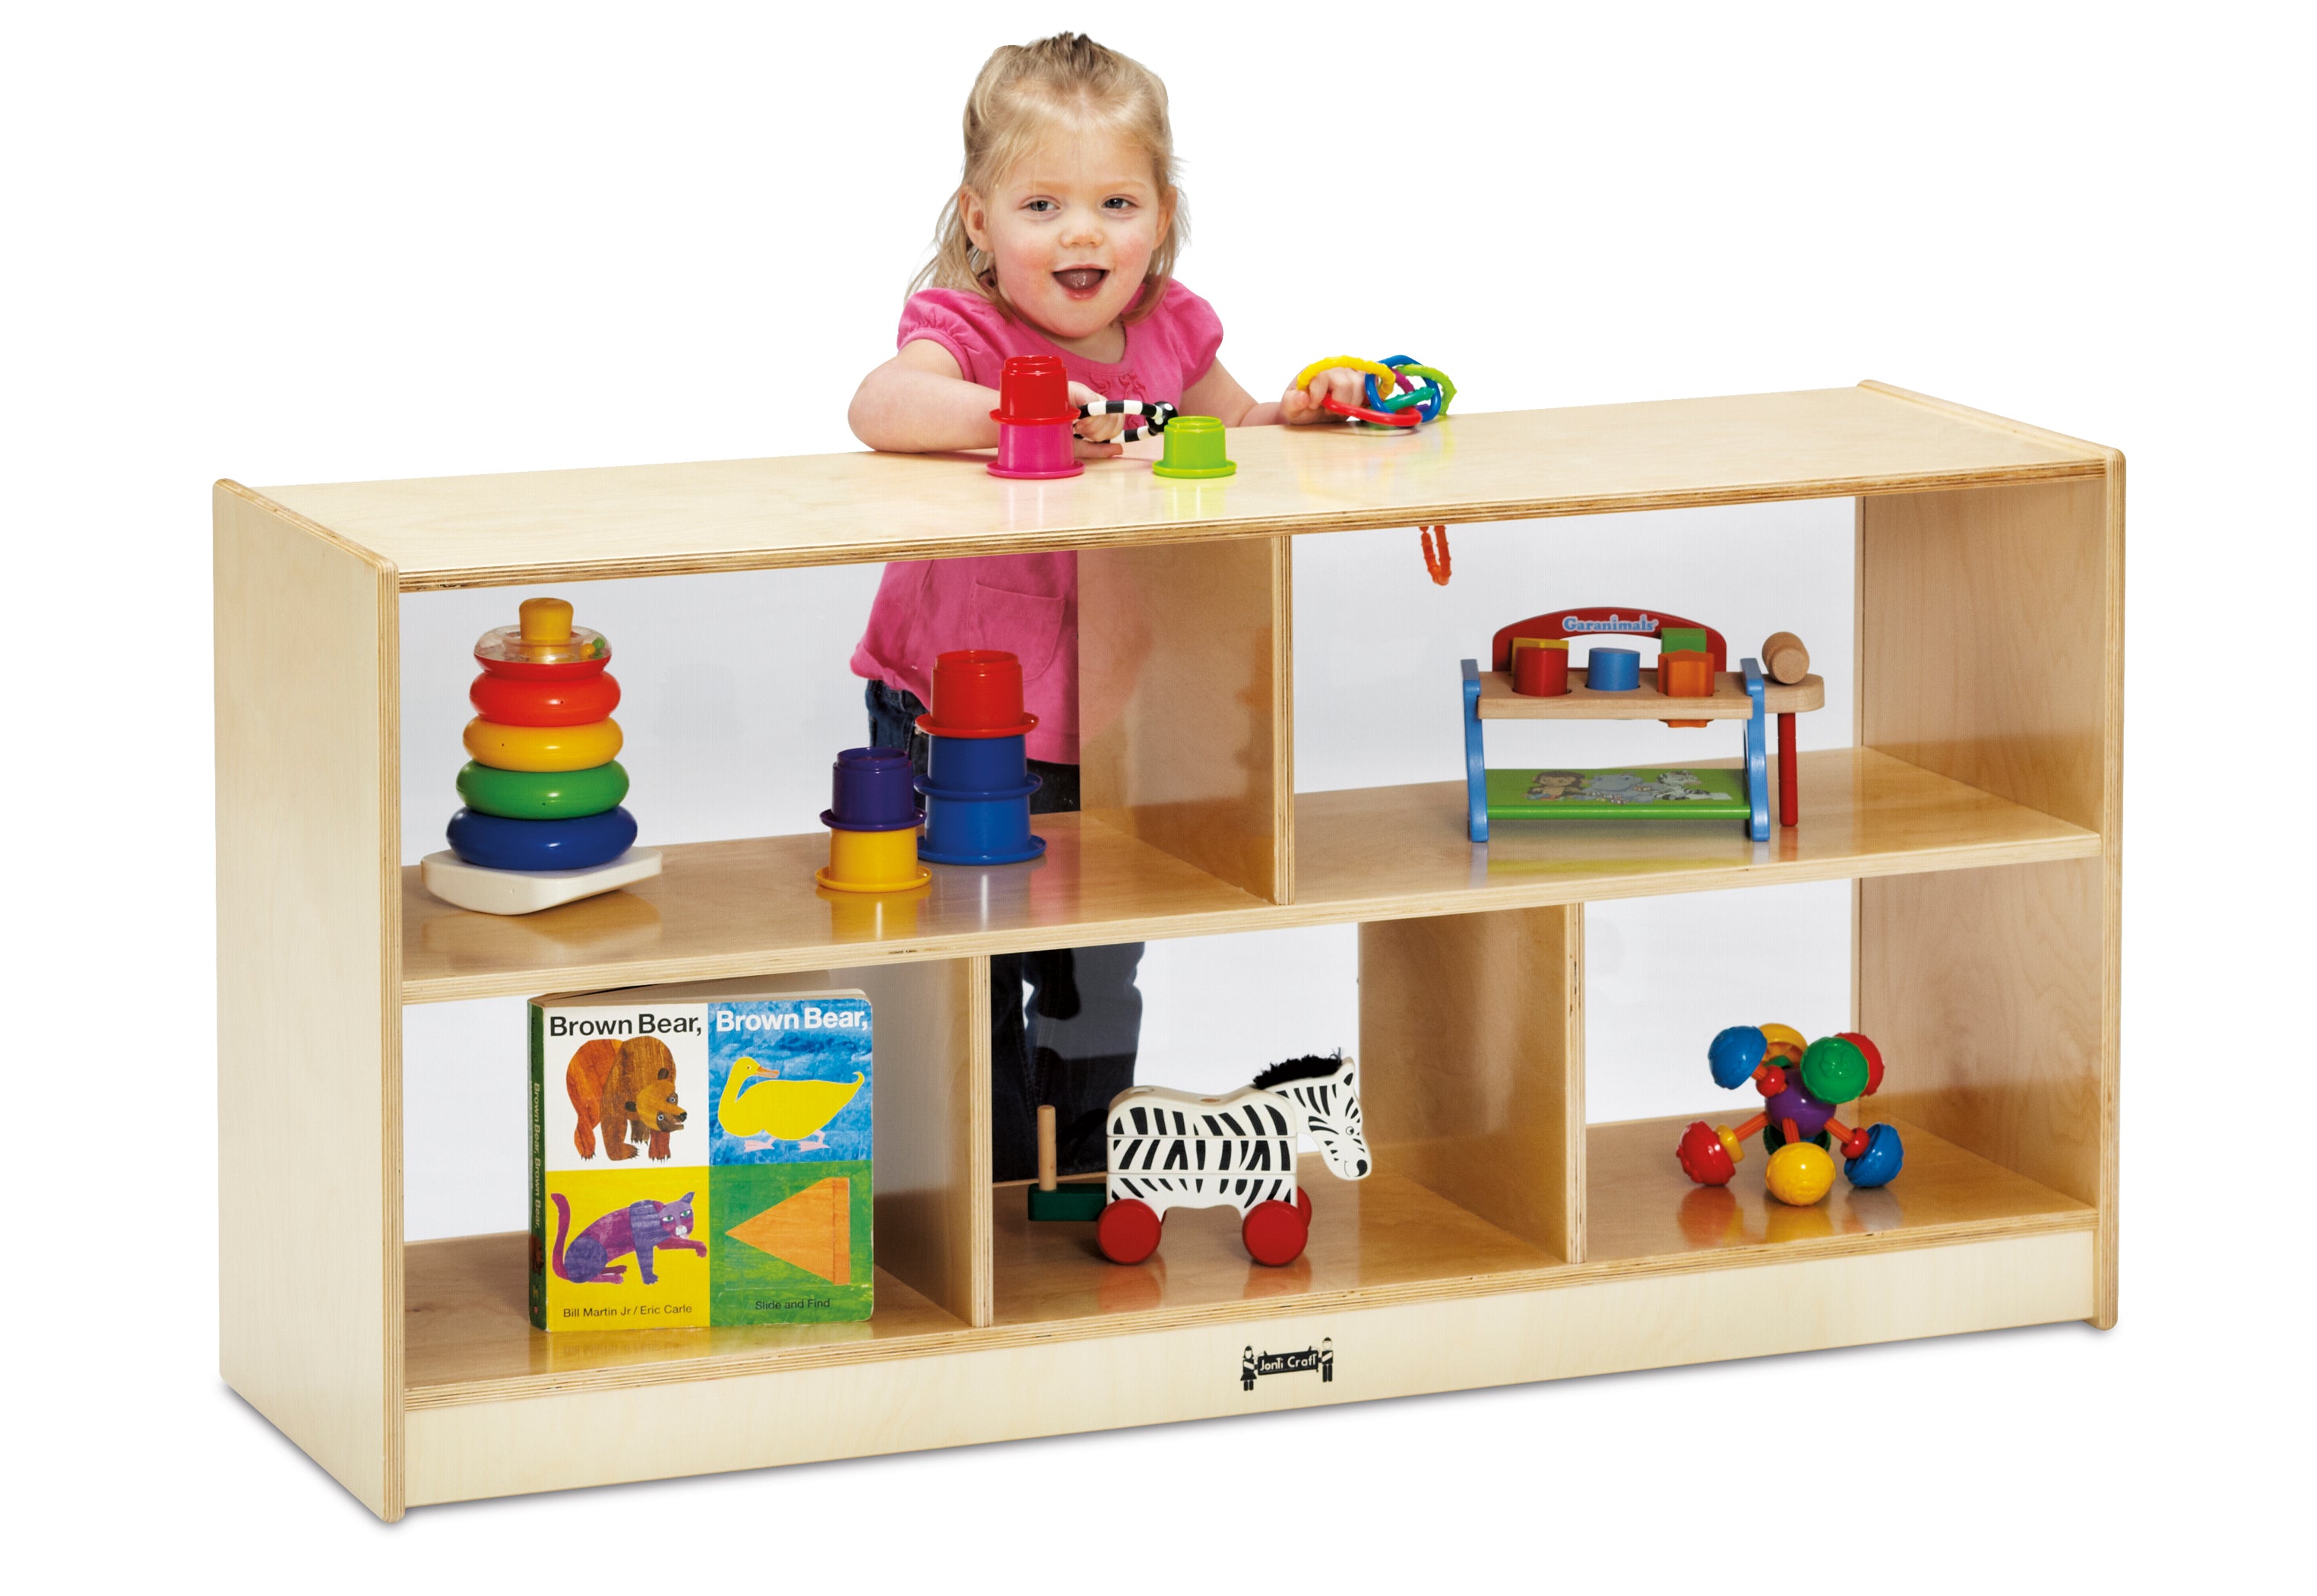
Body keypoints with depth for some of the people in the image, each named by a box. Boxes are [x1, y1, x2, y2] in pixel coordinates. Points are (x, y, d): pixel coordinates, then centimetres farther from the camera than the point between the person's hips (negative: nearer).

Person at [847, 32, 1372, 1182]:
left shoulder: (1168, 331, -2)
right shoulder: (966, 328, -19)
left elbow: (1232, 438, 17)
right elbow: (880, 406, -41)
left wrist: (1302, 411, -5)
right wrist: (1002, 417, -57)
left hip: (1104, 716, 5)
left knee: (1099, 972, 19)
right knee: (968, 969, 3)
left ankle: (1094, 1165, 38)